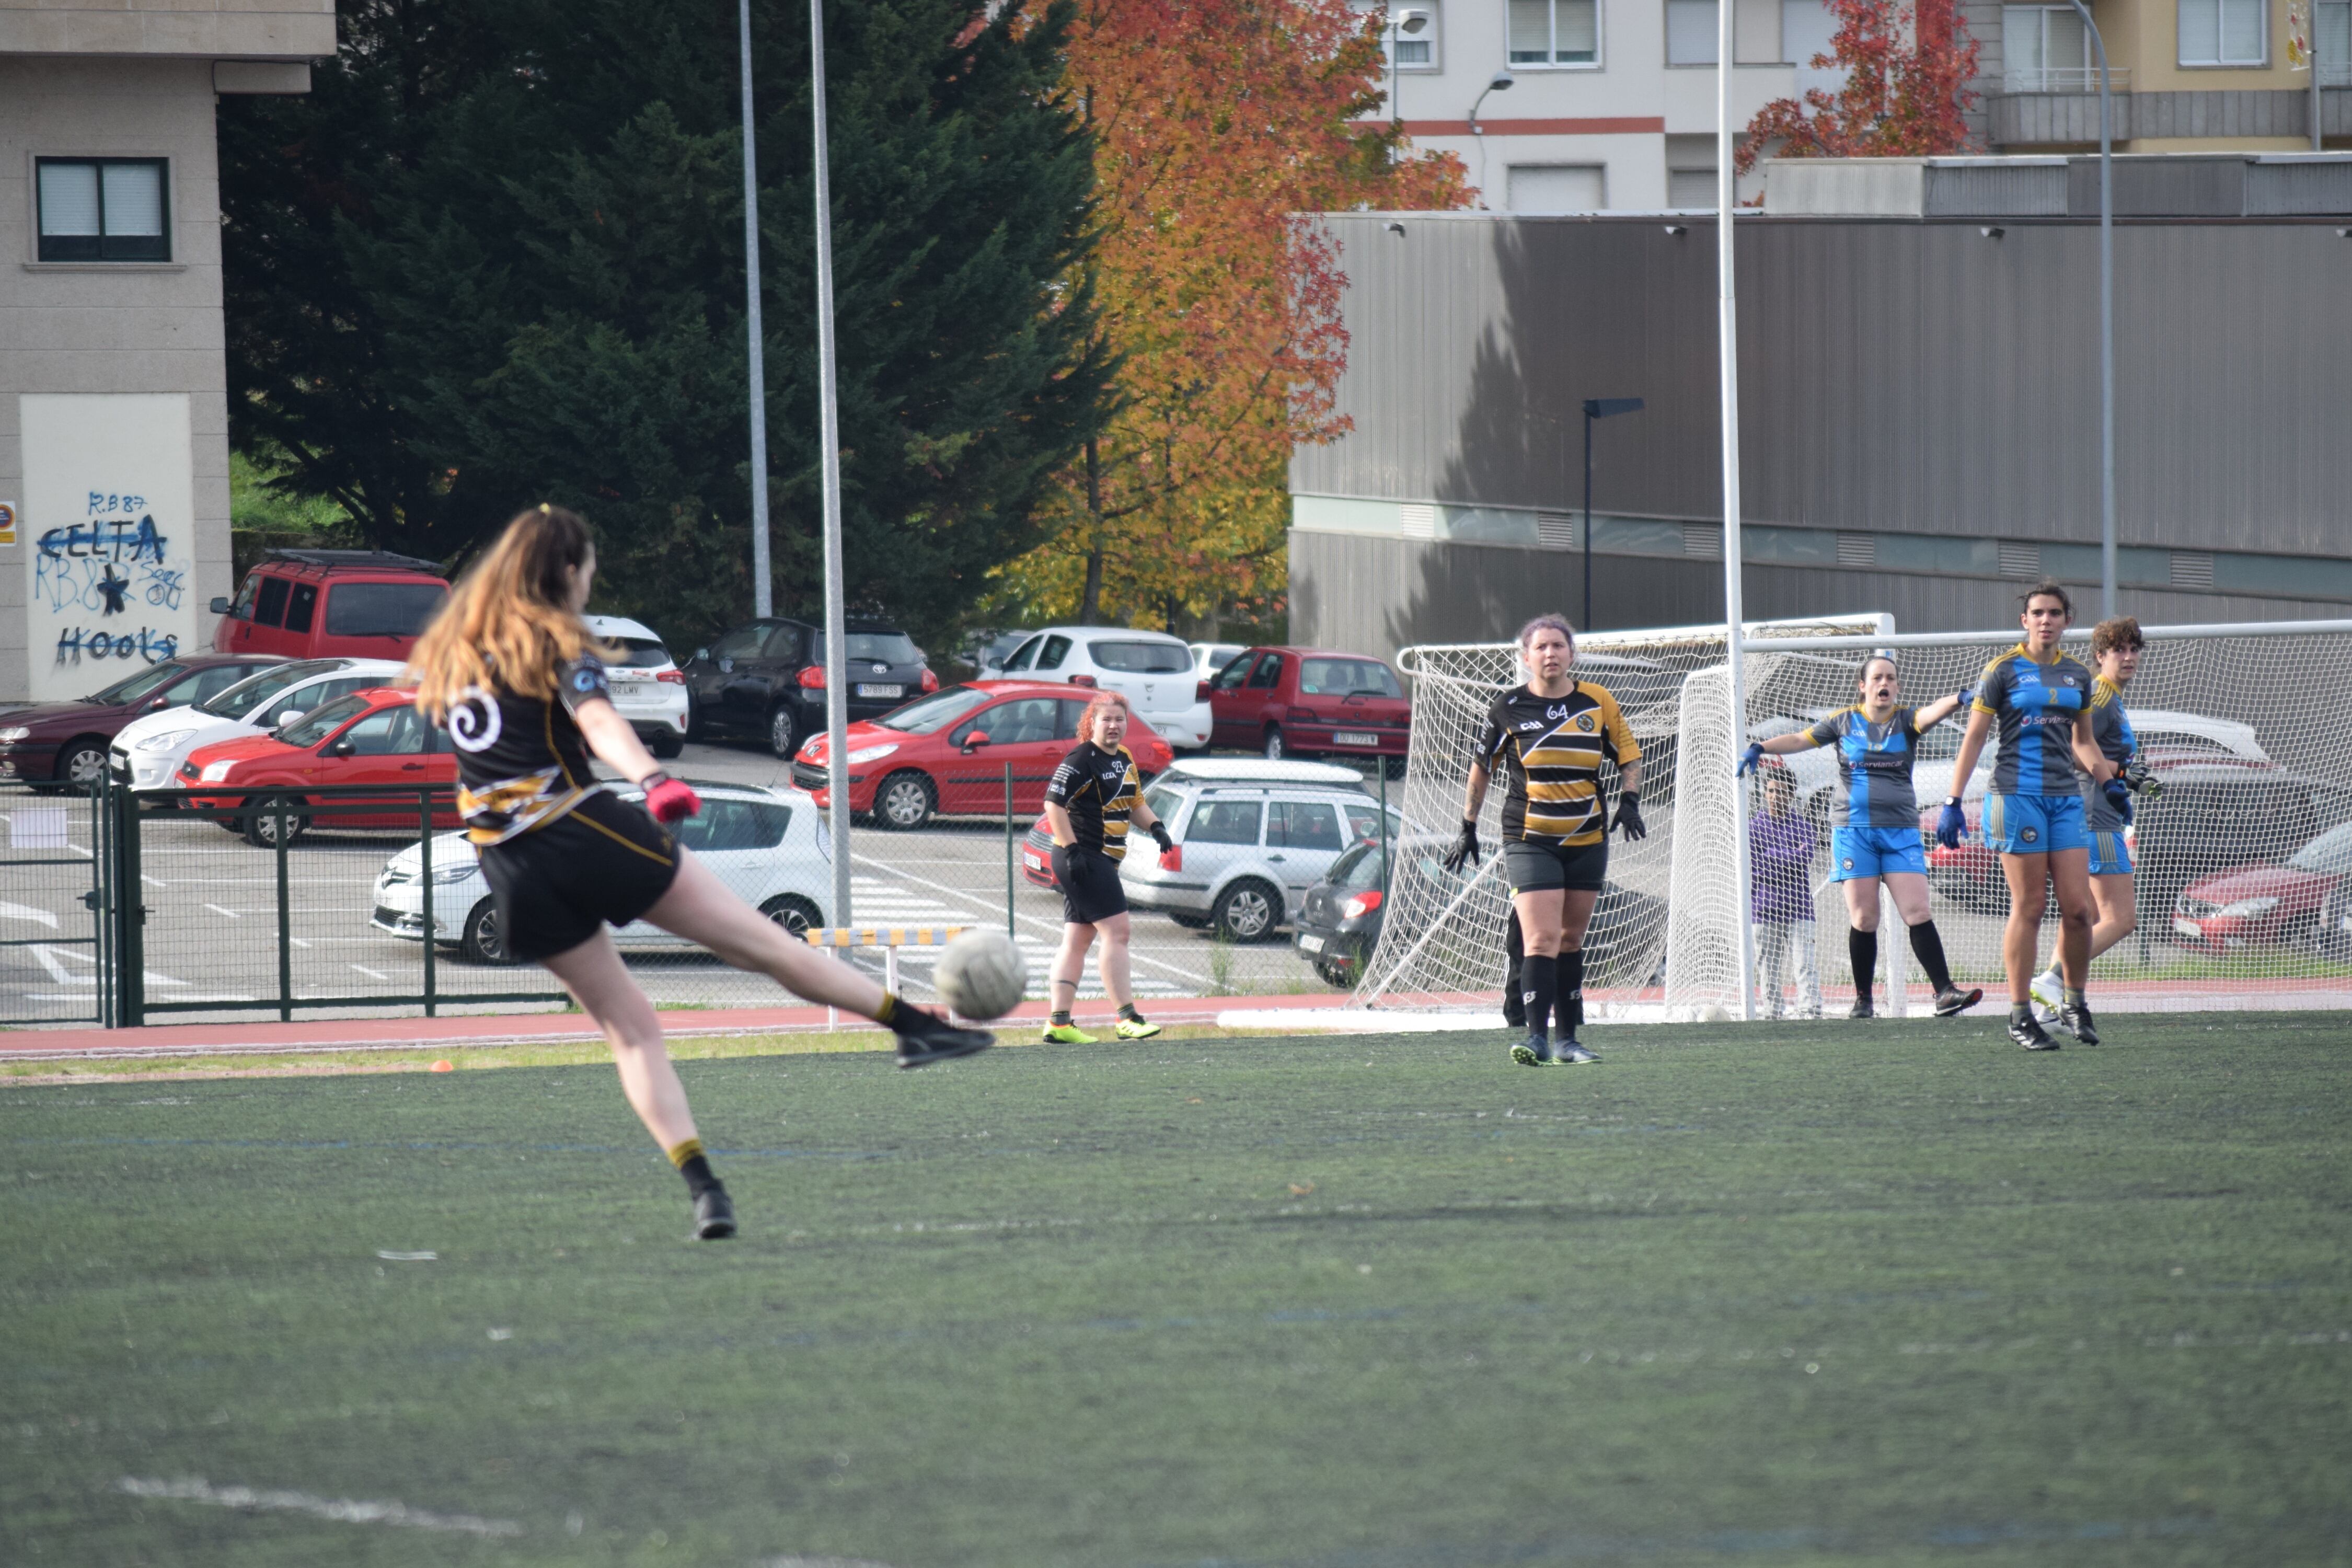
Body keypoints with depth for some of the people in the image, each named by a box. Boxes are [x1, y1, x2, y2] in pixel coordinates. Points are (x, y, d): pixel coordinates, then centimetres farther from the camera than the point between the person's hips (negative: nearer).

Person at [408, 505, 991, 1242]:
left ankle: (701, 1187, -3)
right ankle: (917, 1024, 6)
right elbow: (597, 720, -25)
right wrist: (653, 780, -40)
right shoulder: (555, 642, -6)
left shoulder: (453, 650, 14)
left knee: (628, 1026, 10)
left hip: (513, 870, 6)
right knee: (761, 942, 1)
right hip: (585, 829, -6)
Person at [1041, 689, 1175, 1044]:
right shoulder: (1082, 760, -12)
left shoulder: (1124, 760, 15)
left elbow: (1135, 803, 26)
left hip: (1103, 862, 9)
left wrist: (1155, 827, 7)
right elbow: (1054, 803, -17)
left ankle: (1059, 1024, 9)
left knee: (1077, 940, 8)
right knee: (1116, 931, -13)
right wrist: (1072, 851, -22)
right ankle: (1127, 1019, -13)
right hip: (1083, 860, -9)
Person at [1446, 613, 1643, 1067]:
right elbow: (1481, 768, 10)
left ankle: (1568, 1040, 17)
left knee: (1571, 941, 10)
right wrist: (1468, 827, 11)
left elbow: (1629, 755, 13)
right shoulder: (1508, 709, -2)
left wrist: (1630, 800, -4)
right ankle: (1537, 1038, -21)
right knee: (1542, 939, -15)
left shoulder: (1597, 702, 3)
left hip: (1587, 841, 3)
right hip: (1529, 839, -3)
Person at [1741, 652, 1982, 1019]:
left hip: (1900, 831, 0)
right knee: (1863, 918, -3)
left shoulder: (1905, 721, 6)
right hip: (1853, 829, 0)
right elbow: (1801, 739, 13)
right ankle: (1863, 999, 6)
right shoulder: (1845, 722, 9)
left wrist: (1956, 700, -34)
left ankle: (1944, 992, -11)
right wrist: (1761, 748, 0)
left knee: (1918, 913, -9)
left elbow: (1930, 714, -13)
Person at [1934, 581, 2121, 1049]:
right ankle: (2020, 1015, 1)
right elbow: (1974, 738, 0)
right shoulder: (2003, 671, -1)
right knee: (2029, 907, -5)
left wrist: (2109, 783, 12)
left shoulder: (2077, 676, 13)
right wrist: (1952, 802, -6)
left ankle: (2073, 1003, 14)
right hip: (2017, 794, -4)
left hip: (2066, 796, 4)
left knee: (2078, 907, -2)